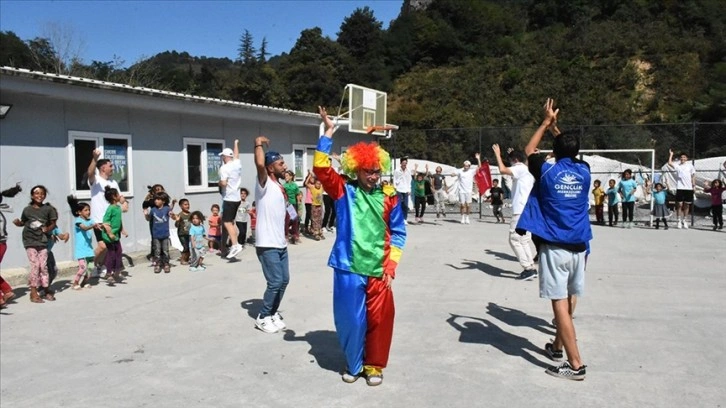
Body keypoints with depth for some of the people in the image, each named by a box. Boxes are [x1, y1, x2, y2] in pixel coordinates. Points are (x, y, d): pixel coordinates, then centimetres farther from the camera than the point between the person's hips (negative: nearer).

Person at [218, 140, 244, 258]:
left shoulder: (224, 168, -14)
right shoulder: (237, 164, 8)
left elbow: (223, 183, -24)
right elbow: (236, 155, 30)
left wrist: (219, 183, -2)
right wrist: (236, 144, 45)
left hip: (229, 198, -8)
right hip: (237, 198, 8)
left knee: (227, 222, -10)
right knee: (231, 221, 16)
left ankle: (235, 245, -21)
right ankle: (234, 244, 15)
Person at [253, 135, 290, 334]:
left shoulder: (280, 187, 14)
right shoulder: (265, 183, -11)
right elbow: (259, 164, -33)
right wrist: (258, 144, -18)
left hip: (281, 243, 9)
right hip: (267, 245, -9)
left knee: (284, 280, 13)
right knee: (275, 282, -7)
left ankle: (273, 313, 28)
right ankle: (263, 317, 10)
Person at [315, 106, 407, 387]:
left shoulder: (389, 197, 2)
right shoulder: (344, 192, -1)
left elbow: (397, 233, 7)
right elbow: (321, 169, -13)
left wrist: (391, 265, 0)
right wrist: (327, 135, -17)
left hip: (378, 270, 1)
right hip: (349, 268, -1)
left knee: (379, 319, 8)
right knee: (350, 319, 9)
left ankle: (374, 365, 29)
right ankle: (353, 364, 32)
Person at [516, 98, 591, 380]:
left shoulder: (548, 172, -7)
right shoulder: (584, 172, 4)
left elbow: (529, 151, 13)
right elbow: (571, 152, 27)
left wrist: (546, 122, 19)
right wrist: (555, 126, 32)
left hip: (555, 247, -5)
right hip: (578, 246, 6)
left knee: (560, 302, -4)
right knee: (567, 300, 19)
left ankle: (576, 364, -5)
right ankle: (558, 346, 36)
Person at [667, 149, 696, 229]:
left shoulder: (690, 165, 9)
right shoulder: (677, 165, 4)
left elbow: (693, 175, 11)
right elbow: (669, 163, -13)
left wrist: (693, 183, -1)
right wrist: (671, 155, -8)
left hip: (689, 188, 2)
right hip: (680, 188, -2)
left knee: (687, 205, 7)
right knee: (679, 204, -3)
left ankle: (685, 221, 17)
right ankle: (679, 221, 4)